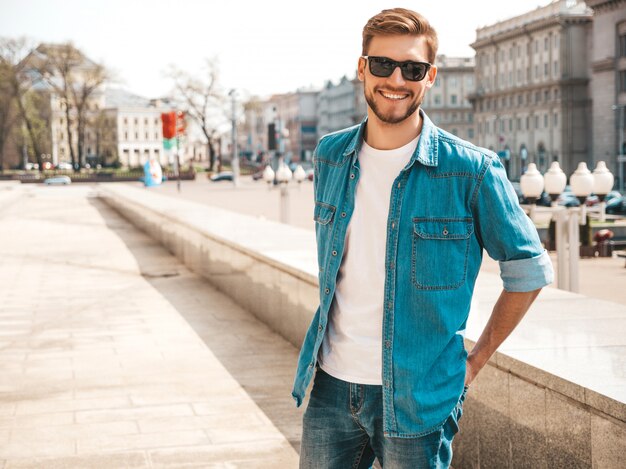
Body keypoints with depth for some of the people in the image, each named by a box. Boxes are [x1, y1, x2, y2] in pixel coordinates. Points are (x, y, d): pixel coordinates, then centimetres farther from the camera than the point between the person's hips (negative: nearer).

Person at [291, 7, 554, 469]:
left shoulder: (471, 170, -11)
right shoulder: (330, 156, 4)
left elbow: (529, 269, -2)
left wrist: (476, 360, -1)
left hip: (417, 398, -4)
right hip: (331, 387, 4)